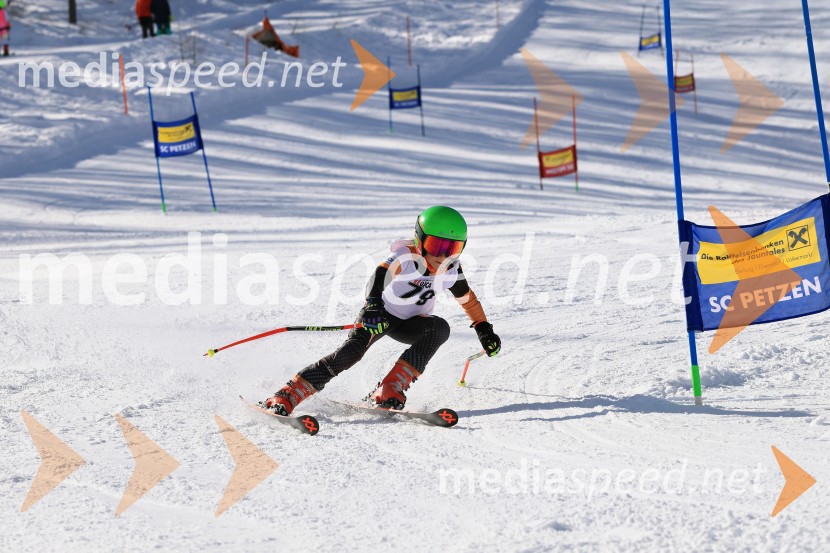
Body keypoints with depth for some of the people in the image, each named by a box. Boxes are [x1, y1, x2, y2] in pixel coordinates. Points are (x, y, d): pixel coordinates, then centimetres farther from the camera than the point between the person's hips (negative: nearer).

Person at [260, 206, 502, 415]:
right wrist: (373, 305, -61)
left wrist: (484, 329, 15)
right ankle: (286, 397, -32)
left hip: (410, 325, 5)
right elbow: (380, 275, -42)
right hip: (379, 314, -5)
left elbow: (467, 298, 12)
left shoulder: (451, 269, -8)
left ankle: (389, 391, -33)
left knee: (440, 327, -27)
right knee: (352, 350, -30)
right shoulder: (406, 257, -24)